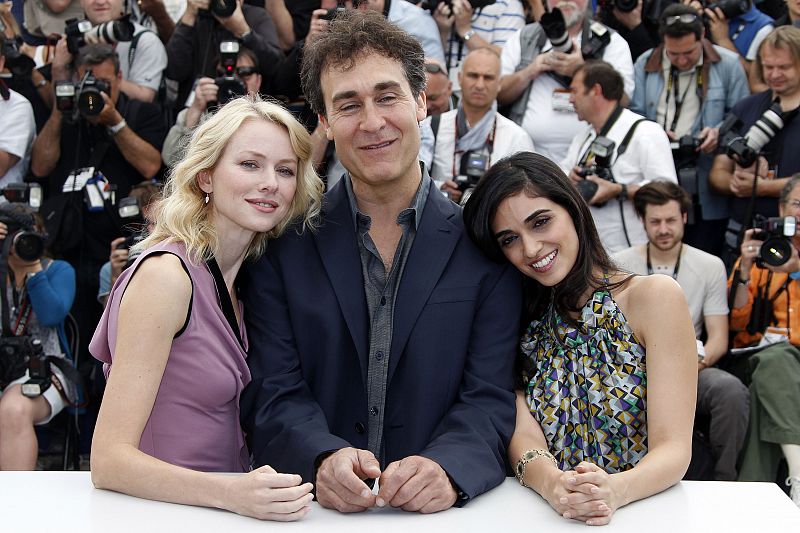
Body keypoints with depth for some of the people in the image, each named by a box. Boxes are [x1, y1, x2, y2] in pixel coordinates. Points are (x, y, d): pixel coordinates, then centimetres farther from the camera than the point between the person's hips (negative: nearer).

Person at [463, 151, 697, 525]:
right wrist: (552, 483, -26)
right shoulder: (520, 316, 8)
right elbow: (522, 433, -4)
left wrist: (616, 490, -28)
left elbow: (673, 448, -9)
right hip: (549, 515, 1)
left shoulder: (654, 297, -3)